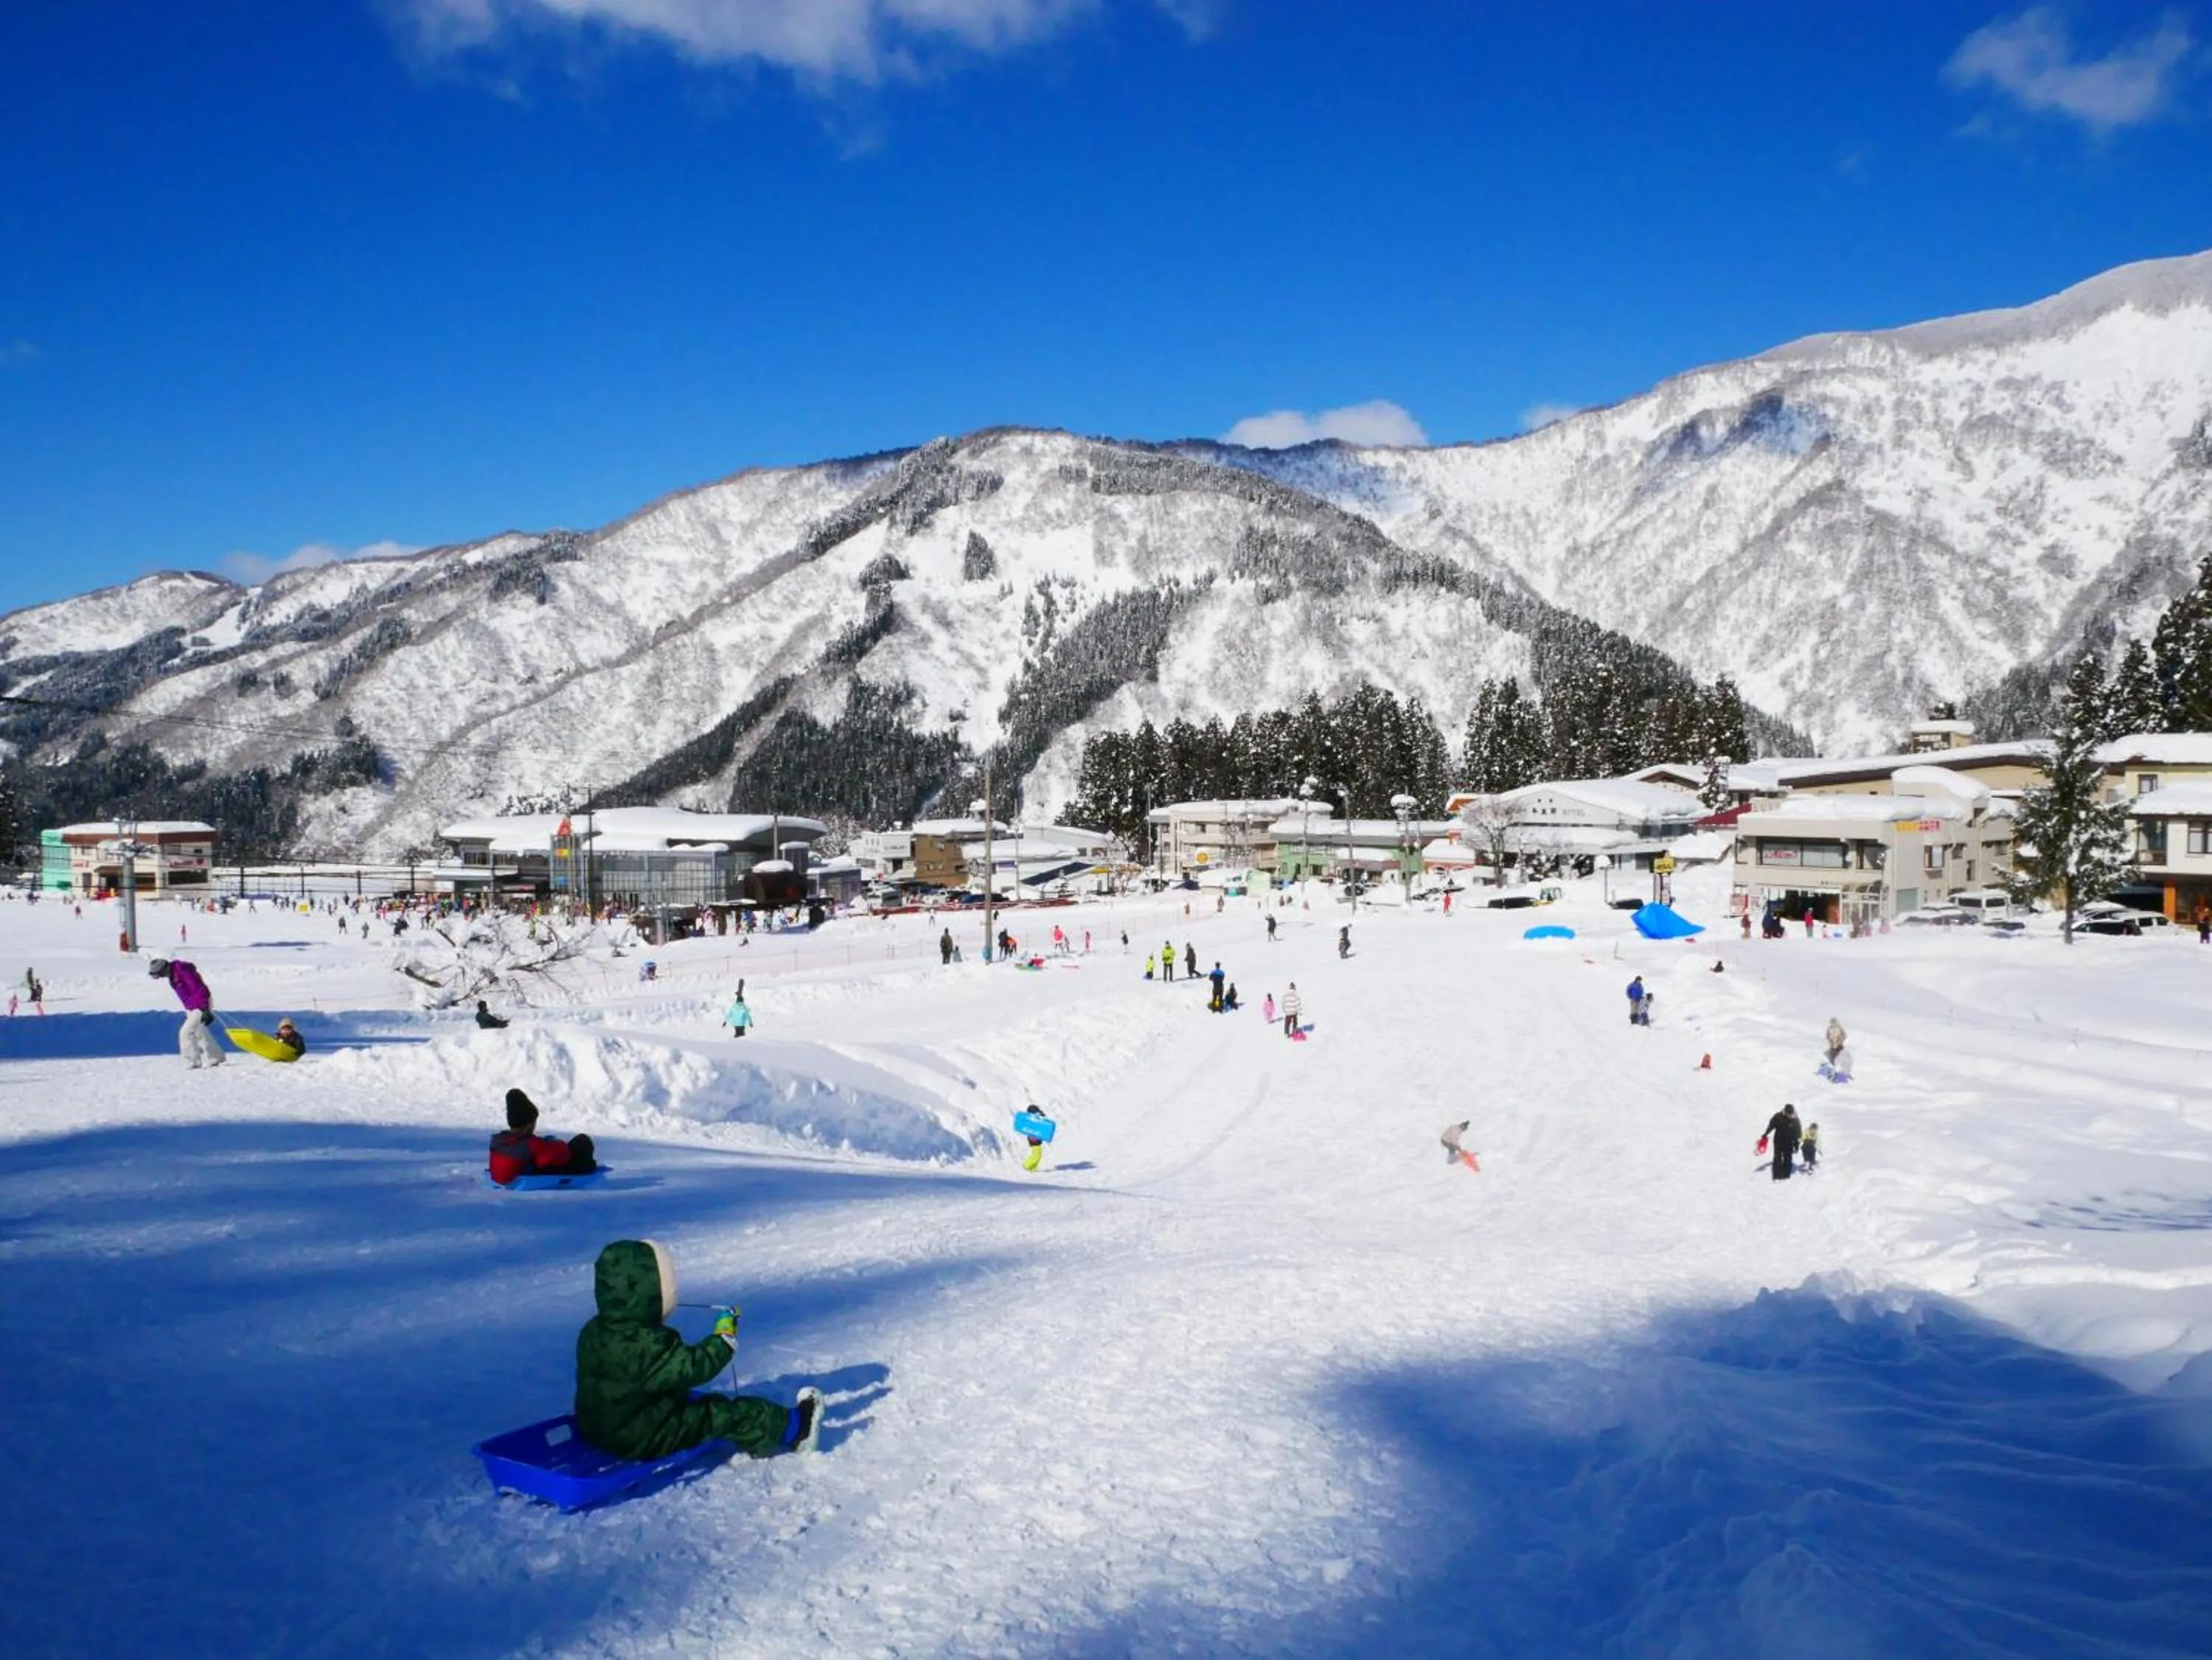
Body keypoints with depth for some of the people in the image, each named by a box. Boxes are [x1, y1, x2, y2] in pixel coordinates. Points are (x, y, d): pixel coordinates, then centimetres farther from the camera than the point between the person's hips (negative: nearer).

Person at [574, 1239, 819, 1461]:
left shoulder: (592, 1331, -4)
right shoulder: (647, 1344, -31)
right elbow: (694, 1367, -26)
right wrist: (724, 1337, -14)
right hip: (646, 1439, -9)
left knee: (696, 1401, 25)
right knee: (730, 1414, -1)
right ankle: (793, 1429, 13)